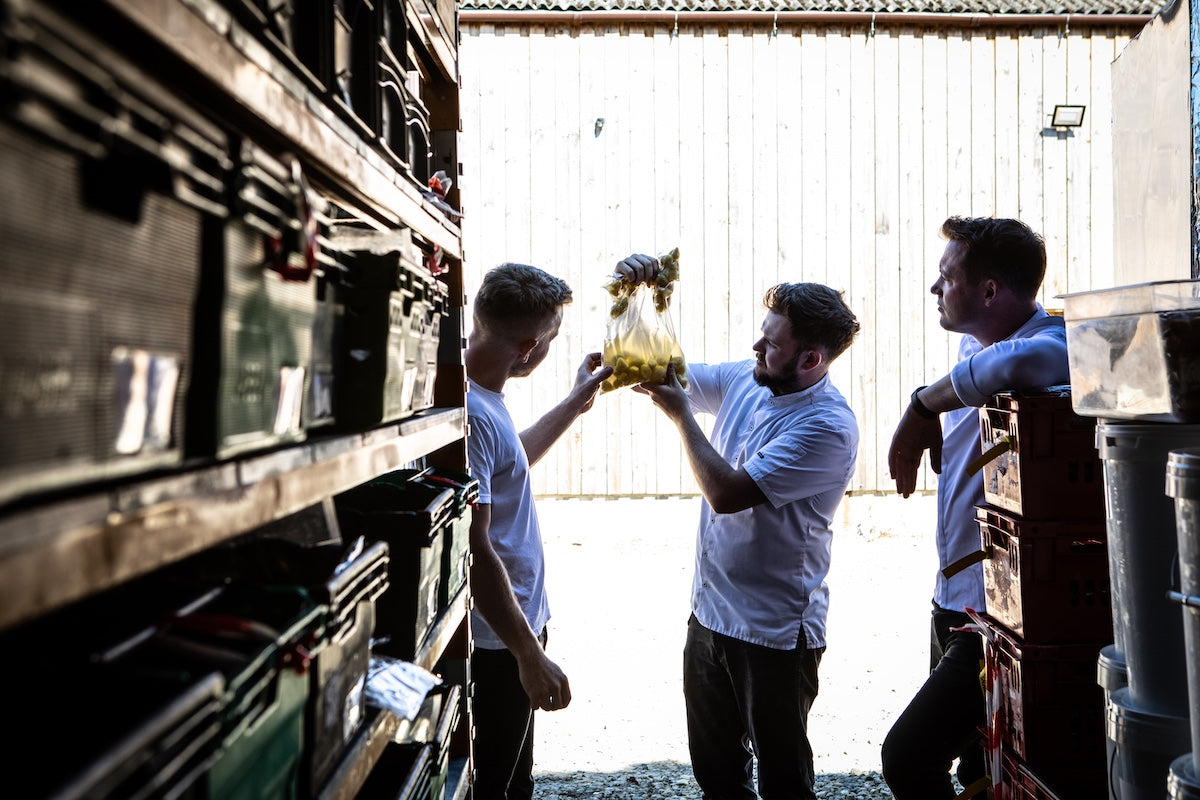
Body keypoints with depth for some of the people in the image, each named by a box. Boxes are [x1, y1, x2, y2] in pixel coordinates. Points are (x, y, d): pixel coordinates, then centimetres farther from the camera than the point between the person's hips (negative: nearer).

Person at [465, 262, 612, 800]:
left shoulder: (484, 399, 5)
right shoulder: (467, 413, -27)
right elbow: (474, 550, -28)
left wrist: (575, 403, 25)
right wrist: (530, 655, -22)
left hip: (516, 627, 10)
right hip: (494, 645, -10)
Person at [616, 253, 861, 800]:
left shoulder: (827, 426, -23)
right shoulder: (745, 381, 1)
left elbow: (726, 493, -27)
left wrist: (679, 414, -16)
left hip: (775, 632, -7)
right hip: (709, 612, 7)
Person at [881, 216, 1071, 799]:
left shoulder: (1052, 345, -21)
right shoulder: (972, 345, 6)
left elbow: (1023, 360, -47)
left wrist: (924, 402, -31)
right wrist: (927, 425, 2)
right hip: (955, 599, 9)